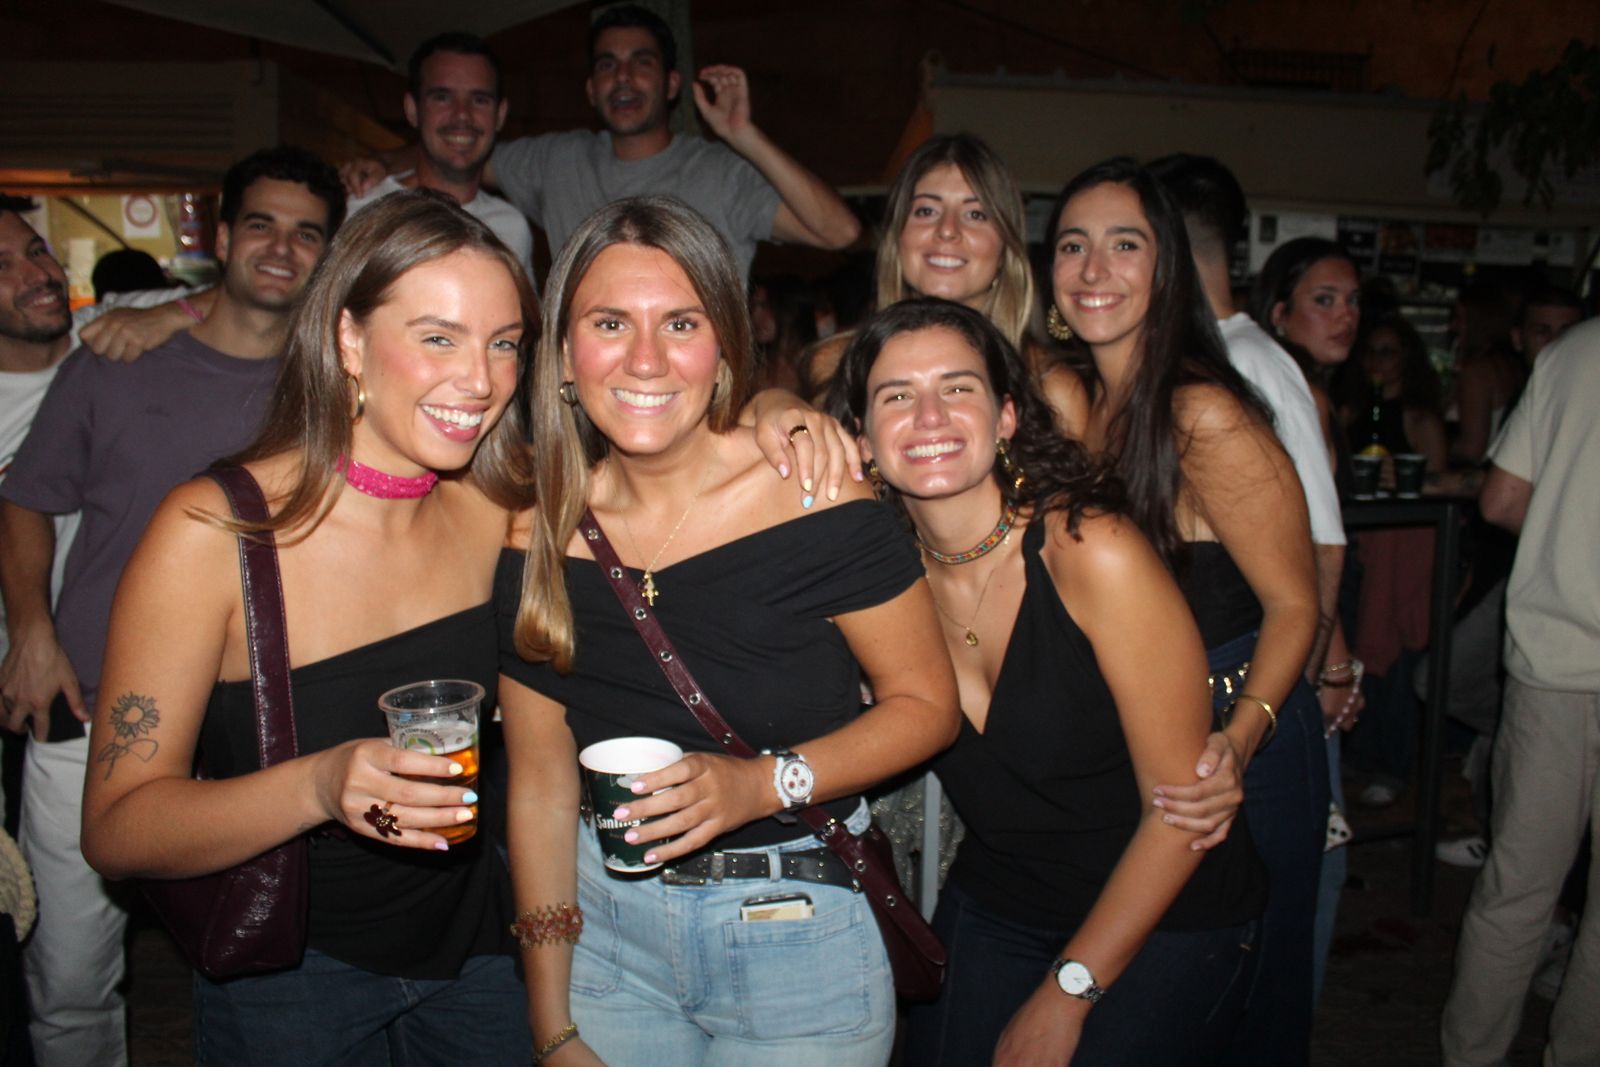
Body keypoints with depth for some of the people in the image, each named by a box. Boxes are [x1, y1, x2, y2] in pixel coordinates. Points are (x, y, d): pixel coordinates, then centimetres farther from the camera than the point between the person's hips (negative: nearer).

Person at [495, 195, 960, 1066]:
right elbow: (541, 783, -1)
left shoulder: (813, 495, -18)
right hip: (607, 932, 3)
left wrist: (762, 783, -24)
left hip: (800, 936, -2)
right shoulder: (536, 536, -7)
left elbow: (927, 703, -9)